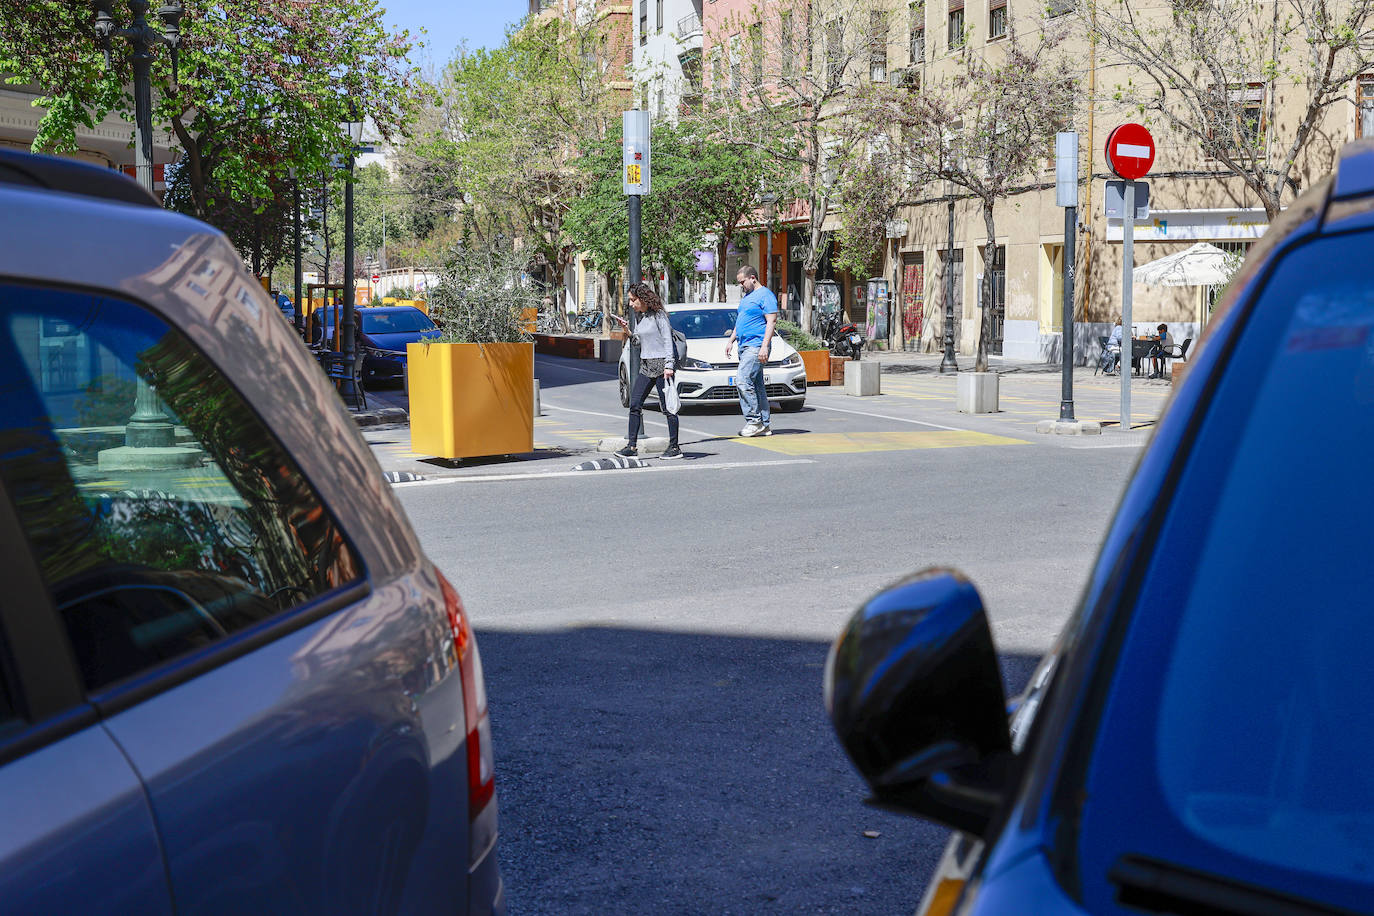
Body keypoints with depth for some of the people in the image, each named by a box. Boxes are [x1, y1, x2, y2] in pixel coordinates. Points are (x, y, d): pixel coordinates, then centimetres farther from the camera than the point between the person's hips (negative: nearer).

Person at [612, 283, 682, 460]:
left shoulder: (658, 315, -9)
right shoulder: (640, 317, 14)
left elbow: (667, 340, -13)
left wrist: (668, 365, -19)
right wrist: (627, 328, 7)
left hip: (661, 365, -8)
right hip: (645, 366, 8)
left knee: (667, 407, -3)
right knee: (634, 405, 1)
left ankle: (674, 447, 4)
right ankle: (632, 446, 3)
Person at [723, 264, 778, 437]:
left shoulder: (766, 295, -8)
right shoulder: (747, 297, 21)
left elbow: (771, 321, -15)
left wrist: (764, 346, -22)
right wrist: (731, 340, 22)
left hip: (756, 346, -9)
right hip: (745, 346, 9)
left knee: (743, 380, -19)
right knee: (757, 386, 8)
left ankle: (754, 420, -15)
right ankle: (764, 425, 9)